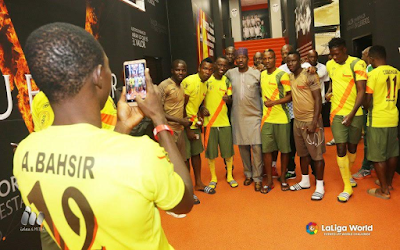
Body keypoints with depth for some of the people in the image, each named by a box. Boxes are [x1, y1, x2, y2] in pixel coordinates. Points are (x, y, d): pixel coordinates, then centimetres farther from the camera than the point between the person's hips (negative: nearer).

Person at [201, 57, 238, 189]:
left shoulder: (227, 81, 7)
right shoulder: (207, 80, -2)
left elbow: (230, 100, 8)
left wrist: (228, 99, -15)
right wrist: (202, 108, -15)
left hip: (224, 121, 2)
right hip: (209, 121, -2)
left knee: (228, 151, 7)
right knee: (210, 152, 6)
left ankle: (229, 176, 26)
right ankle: (213, 178, 23)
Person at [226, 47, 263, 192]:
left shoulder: (257, 74, -2)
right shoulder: (230, 74, 4)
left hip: (254, 115, -2)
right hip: (238, 116, 2)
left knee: (256, 147, -4)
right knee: (242, 147, 10)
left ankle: (257, 178, 8)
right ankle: (248, 174, 27)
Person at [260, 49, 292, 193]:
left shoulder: (282, 75, -5)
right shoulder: (261, 75, 10)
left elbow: (290, 96, -7)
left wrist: (273, 102, -16)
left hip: (282, 118, -4)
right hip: (266, 118, 4)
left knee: (284, 149, 6)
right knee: (266, 149, 4)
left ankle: (283, 178, 24)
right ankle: (269, 181, 16)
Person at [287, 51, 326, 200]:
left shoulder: (309, 75, -12)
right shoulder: (290, 77, 10)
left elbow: (318, 99, -15)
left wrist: (314, 122, -19)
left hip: (311, 121, -7)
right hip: (297, 121, 7)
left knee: (316, 154, 1)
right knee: (303, 153, 16)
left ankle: (320, 186, 12)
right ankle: (305, 181, 31)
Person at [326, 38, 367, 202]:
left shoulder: (357, 64, -9)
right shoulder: (330, 65, 4)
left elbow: (361, 90, -13)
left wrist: (352, 114, -17)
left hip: (354, 113, -2)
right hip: (337, 113, 2)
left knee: (352, 146, 12)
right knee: (341, 148, -4)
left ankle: (348, 173, 39)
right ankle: (347, 187, 6)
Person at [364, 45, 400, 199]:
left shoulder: (374, 74, -14)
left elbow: (367, 101, -14)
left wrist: (366, 107, 6)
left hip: (377, 120, -7)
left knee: (378, 156, 3)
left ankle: (384, 190, 10)